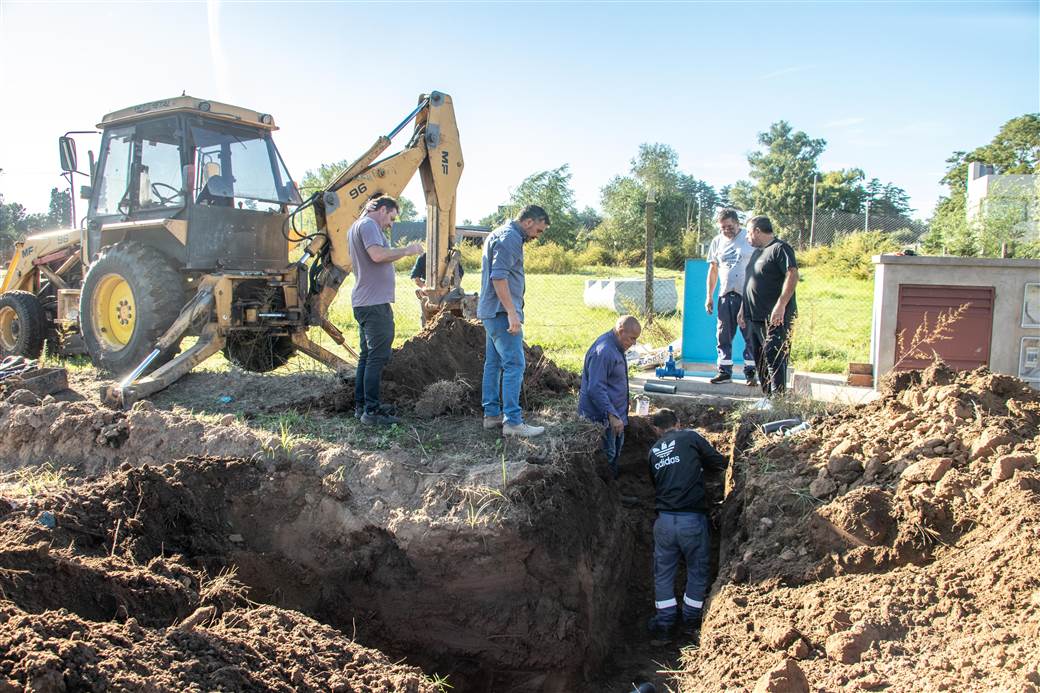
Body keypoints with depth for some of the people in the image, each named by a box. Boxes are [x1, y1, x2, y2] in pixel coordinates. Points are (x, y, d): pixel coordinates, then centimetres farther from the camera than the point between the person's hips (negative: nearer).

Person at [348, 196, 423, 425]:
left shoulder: (357, 227, 23)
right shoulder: (368, 225, -10)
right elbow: (377, 254, -25)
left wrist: (402, 252, 21)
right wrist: (406, 250, -15)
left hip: (363, 302, 11)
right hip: (375, 303, -11)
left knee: (367, 355, 14)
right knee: (378, 356, -9)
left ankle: (361, 405, 19)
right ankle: (371, 410, -8)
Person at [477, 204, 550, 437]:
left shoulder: (500, 234, 20)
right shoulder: (510, 238, -13)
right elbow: (499, 277, -23)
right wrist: (512, 313, -25)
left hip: (491, 313, 11)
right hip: (502, 312, -11)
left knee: (493, 363, 12)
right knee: (514, 364, -10)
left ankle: (492, 414, 18)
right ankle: (512, 421, -10)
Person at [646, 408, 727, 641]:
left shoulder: (653, 451, 13)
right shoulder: (690, 437, 0)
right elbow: (720, 463, 2)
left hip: (664, 520, 3)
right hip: (692, 519, -3)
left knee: (663, 572, 16)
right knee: (697, 570, 16)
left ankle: (664, 622, 20)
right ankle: (691, 620, 23)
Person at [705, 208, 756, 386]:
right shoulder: (717, 242, 10)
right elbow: (713, 269, 15)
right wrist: (709, 296, 12)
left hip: (748, 295, -4)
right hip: (725, 295, 4)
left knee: (750, 336, 1)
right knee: (723, 335, 6)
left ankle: (750, 372, 9)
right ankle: (724, 371, 14)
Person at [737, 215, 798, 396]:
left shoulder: (780, 248, -9)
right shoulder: (758, 252, 21)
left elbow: (792, 275, -21)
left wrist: (780, 305, -27)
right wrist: (743, 309, 24)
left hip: (774, 319, -10)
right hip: (755, 317, 10)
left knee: (775, 360, -10)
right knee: (760, 361, 12)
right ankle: (767, 397, 20)